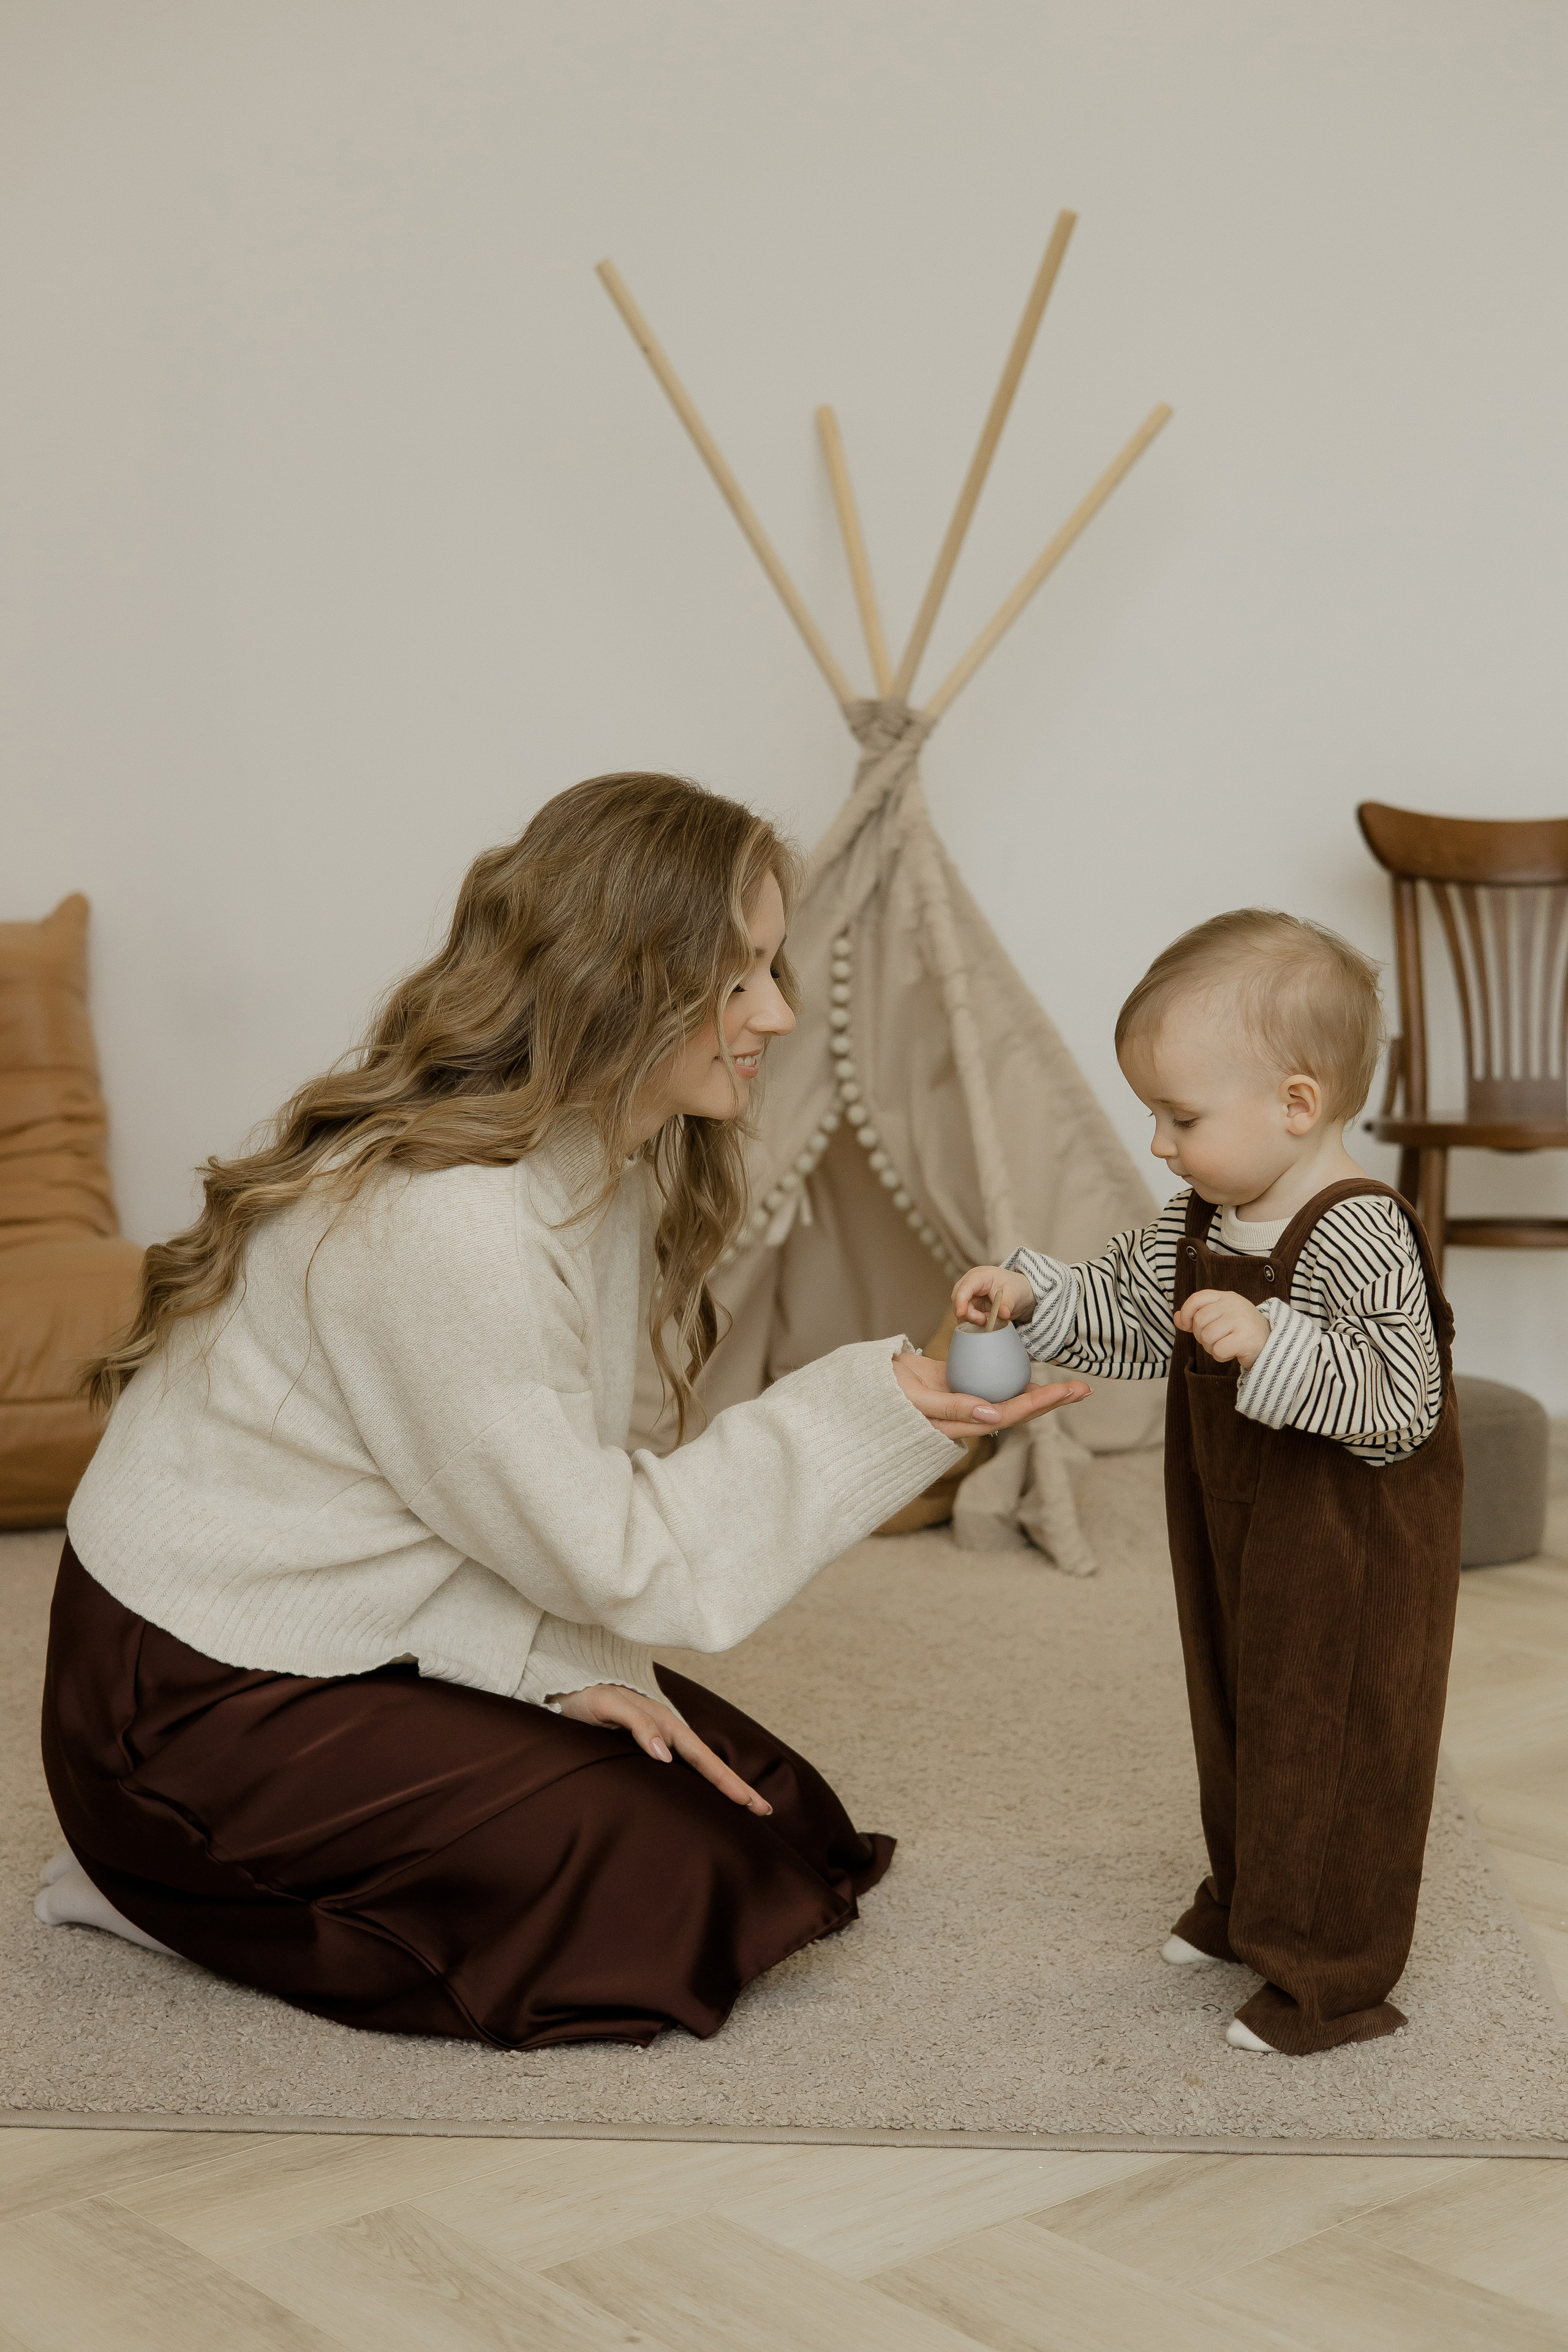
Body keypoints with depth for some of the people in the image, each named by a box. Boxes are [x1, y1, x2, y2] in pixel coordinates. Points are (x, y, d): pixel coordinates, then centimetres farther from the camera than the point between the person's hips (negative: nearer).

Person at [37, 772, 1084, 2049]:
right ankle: (168, 1885, 0)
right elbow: (601, 1548, -23)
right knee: (664, 1897, -13)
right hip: (202, 1696, -9)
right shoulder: (443, 1222, -30)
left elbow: (556, 1485, 3)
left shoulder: (603, 1153, 0)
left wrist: (574, 1664, -13)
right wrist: (861, 1413, -23)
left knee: (777, 1824, 5)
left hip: (384, 1637, 9)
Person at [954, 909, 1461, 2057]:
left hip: (1353, 1563, -9)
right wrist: (1033, 1294, -3)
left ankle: (1333, 1972, 17)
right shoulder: (1200, 1220, 1)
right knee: (1239, 1720, 23)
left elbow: (1400, 1399, -32)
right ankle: (1248, 1899, 43)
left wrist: (1272, 1343, -41)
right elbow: (1127, 1310, 13)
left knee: (1333, 1747, 3)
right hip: (1236, 1538, 9)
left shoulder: (1361, 1241, -26)